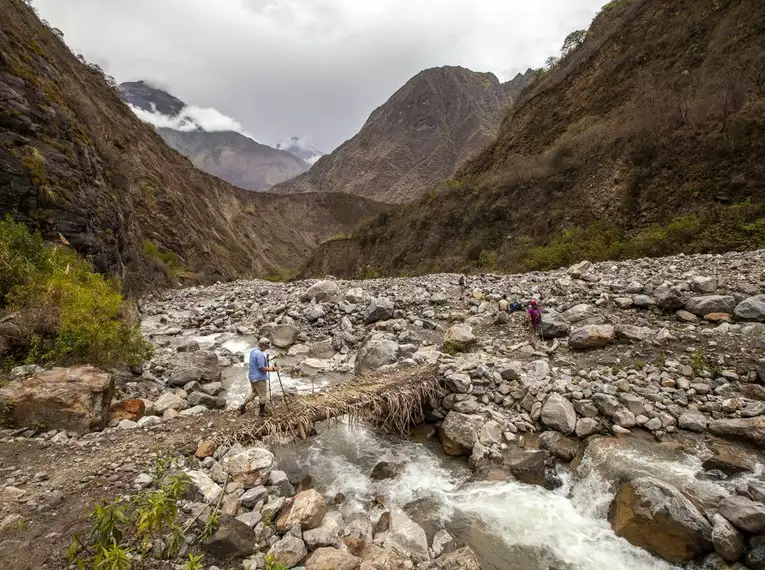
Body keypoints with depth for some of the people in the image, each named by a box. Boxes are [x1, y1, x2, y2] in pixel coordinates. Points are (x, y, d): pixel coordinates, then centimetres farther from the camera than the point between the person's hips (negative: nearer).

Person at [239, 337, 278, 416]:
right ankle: (262, 411, 21)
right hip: (259, 378, -9)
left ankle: (243, 406, 26)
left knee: (253, 392, 25)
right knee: (263, 395, 8)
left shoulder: (253, 350, 3)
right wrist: (272, 369, -13)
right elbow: (262, 368, -25)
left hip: (252, 376, 9)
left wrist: (265, 359, 11)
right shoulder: (260, 354, -27)